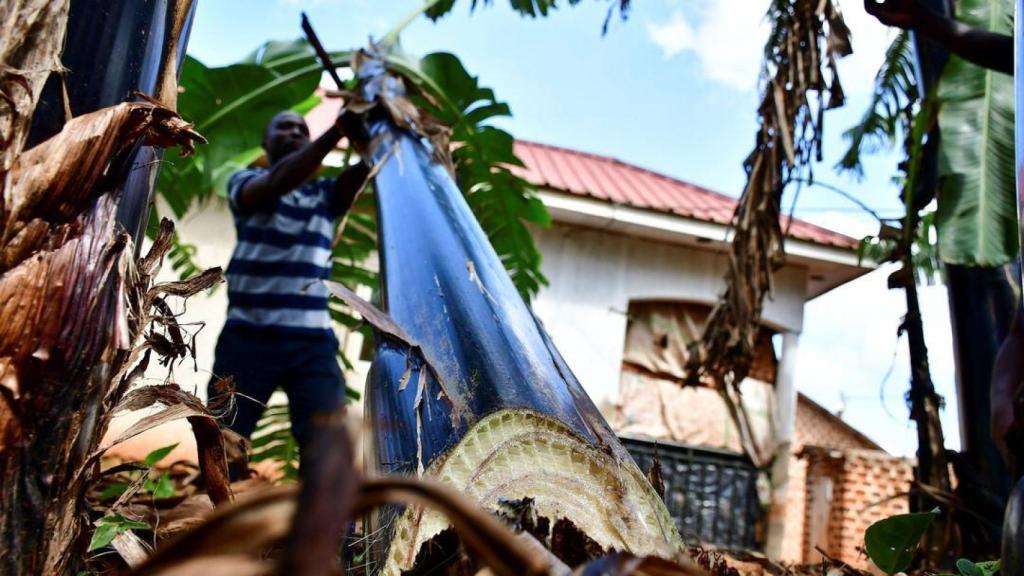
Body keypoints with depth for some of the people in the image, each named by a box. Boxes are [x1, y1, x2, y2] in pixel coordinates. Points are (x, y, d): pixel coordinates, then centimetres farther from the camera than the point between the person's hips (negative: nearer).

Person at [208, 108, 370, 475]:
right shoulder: (245, 182, 9)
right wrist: (337, 130, -24)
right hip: (249, 335, -2)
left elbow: (358, 175, -3)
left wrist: (369, 142, -24)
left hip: (313, 339, 2)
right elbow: (277, 182, -14)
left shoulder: (325, 193, 18)